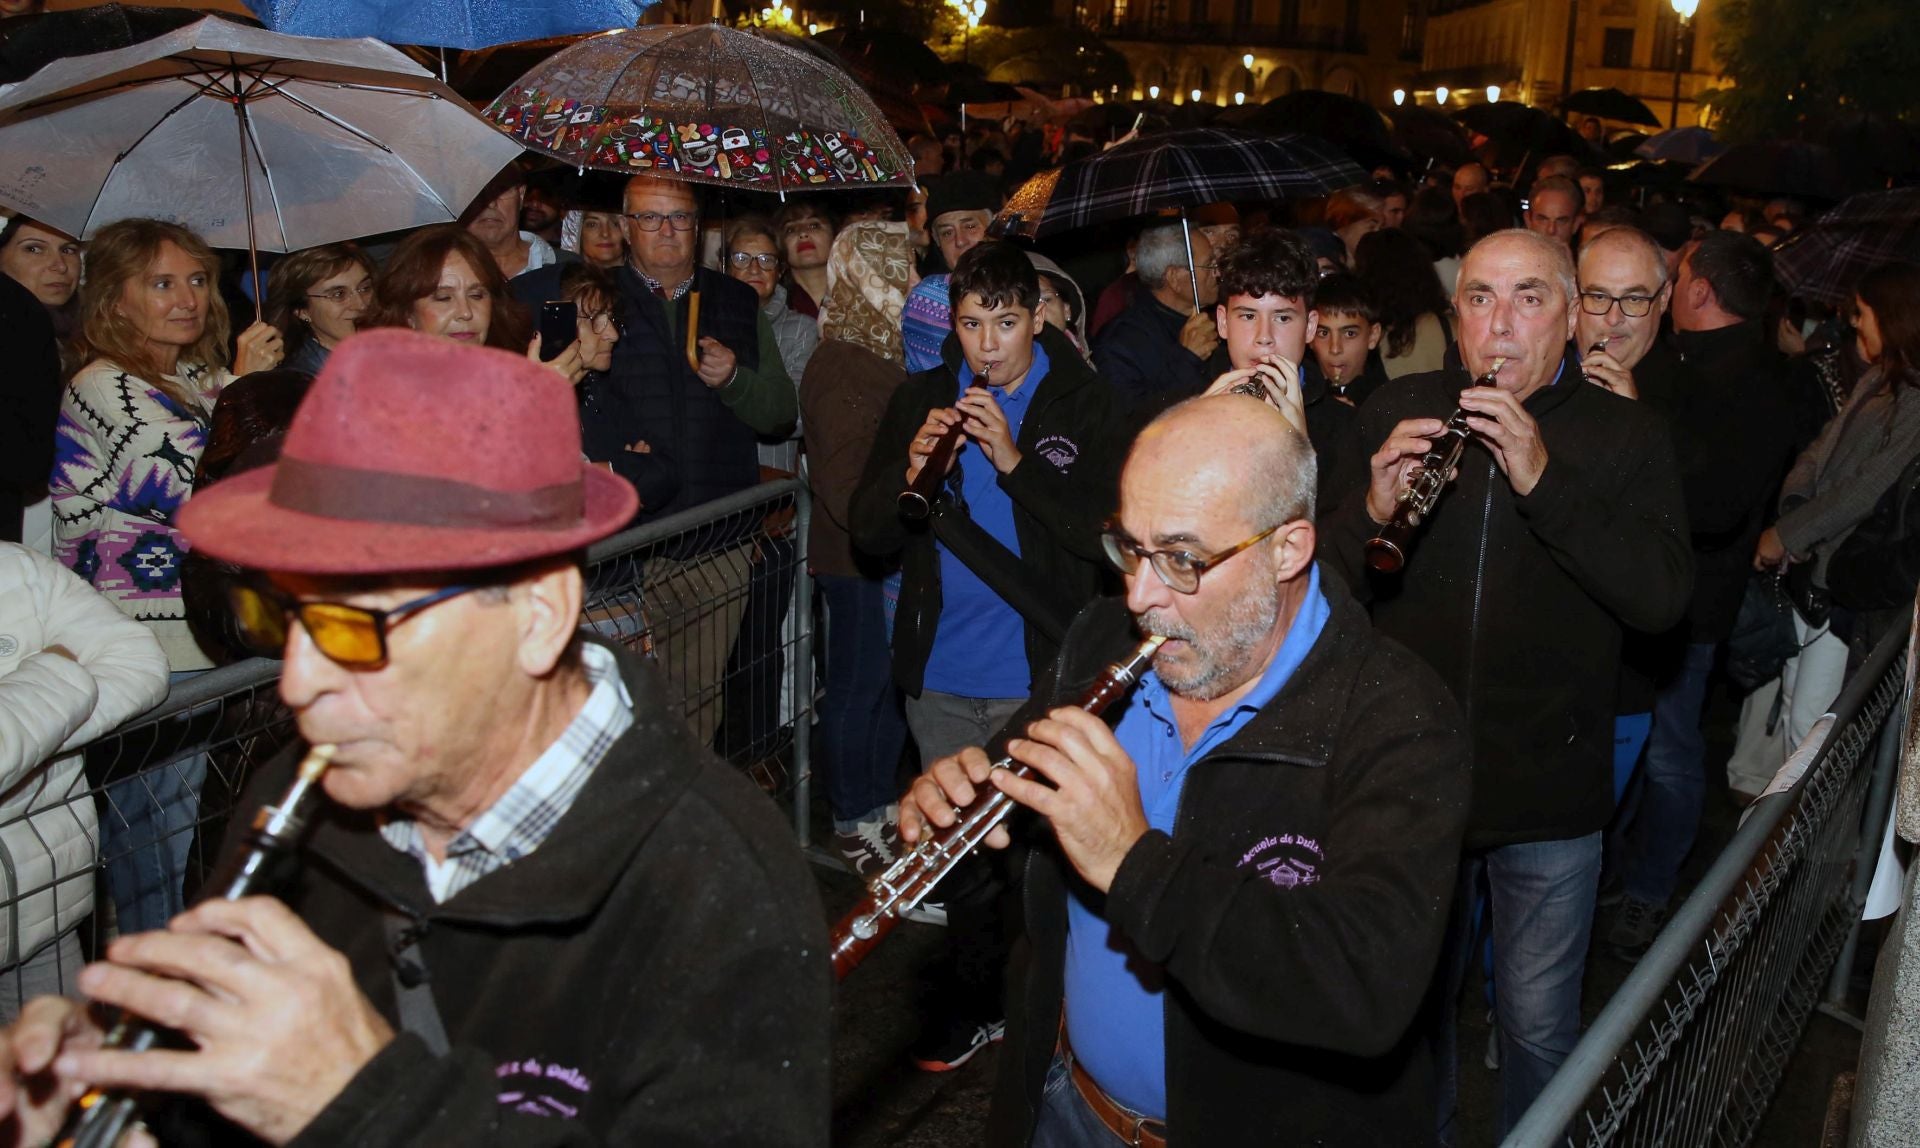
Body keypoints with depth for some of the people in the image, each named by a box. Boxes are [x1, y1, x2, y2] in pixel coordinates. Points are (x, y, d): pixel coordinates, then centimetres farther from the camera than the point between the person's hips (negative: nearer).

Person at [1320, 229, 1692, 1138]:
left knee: (1538, 1027, 12)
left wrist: (1544, 480, -26)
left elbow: (1664, 598, -16)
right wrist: (1372, 510, -23)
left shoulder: (1627, 437, -3)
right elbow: (1318, 579, -2)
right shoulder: (1393, 414, 0)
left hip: (1551, 793, -1)